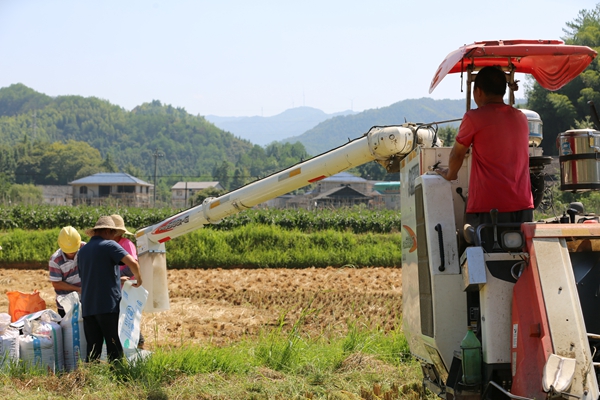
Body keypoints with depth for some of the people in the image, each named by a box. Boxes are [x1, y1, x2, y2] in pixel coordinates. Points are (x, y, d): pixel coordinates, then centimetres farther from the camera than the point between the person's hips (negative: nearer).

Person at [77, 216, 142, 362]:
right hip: (108, 305, -6)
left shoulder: (82, 251, 19)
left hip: (87, 307, 6)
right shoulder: (109, 245, -3)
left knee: (93, 346, 6)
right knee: (114, 345, -3)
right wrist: (138, 278, 3)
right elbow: (132, 262, -16)